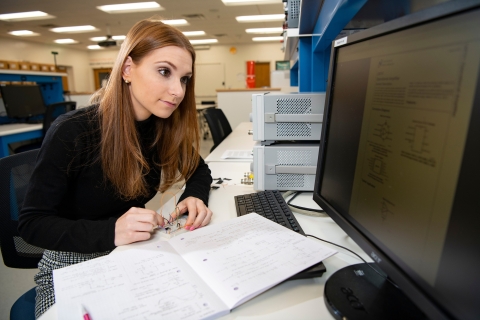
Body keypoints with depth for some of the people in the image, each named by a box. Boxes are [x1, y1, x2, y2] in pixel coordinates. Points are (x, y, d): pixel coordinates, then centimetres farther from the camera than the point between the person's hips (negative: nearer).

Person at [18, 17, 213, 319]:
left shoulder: (165, 126, -9)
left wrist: (195, 196, -19)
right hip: (74, 267, -3)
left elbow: (197, 169, 3)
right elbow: (32, 223, -16)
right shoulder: (73, 133, -22)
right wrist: (110, 231, -33)